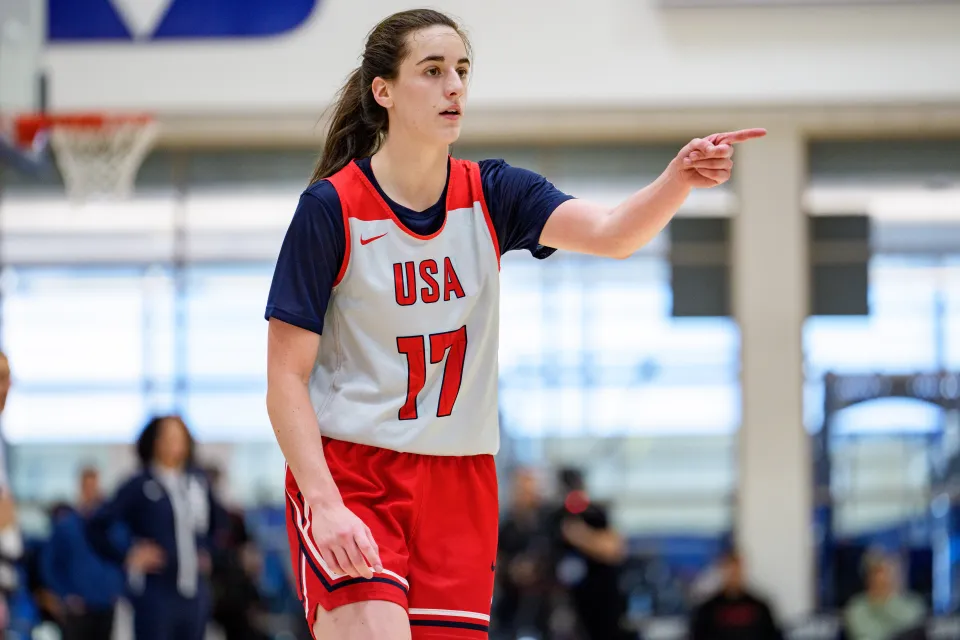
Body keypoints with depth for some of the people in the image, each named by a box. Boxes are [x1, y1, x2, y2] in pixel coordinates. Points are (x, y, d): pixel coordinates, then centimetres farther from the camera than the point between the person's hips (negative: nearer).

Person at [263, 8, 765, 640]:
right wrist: (326, 504, -21)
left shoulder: (491, 195, 3)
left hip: (460, 482, 5)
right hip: (346, 472, -4)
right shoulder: (332, 208, -9)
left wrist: (679, 179, -36)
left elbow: (611, 232, -15)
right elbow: (286, 378, -9)